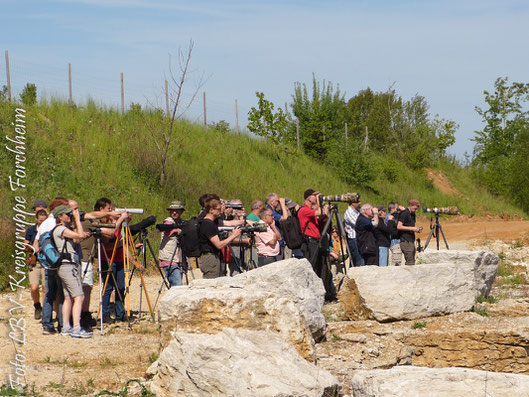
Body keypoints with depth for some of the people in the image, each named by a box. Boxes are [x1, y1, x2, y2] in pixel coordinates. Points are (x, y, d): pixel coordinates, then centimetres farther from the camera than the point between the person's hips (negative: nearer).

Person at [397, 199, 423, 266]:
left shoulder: (412, 214, 17)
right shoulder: (404, 213, -10)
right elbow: (399, 226, -17)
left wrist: (416, 229, 6)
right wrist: (411, 228, -19)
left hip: (411, 240, 9)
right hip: (405, 241, -9)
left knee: (412, 262, 6)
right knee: (410, 262, -13)